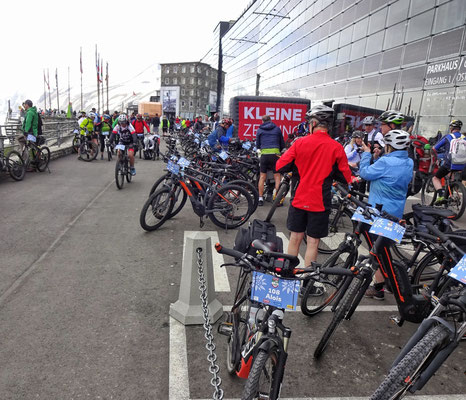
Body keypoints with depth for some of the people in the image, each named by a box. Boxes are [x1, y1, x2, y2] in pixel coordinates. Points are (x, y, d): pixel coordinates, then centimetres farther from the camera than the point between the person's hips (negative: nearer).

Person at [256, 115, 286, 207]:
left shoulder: (259, 130, 12)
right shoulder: (277, 129, 13)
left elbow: (257, 145, 16)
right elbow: (282, 144, 17)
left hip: (264, 154, 1)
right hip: (275, 154, 0)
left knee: (262, 177, 8)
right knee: (277, 177, 4)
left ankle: (260, 198, 9)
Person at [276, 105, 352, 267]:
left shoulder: (300, 142, -5)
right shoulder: (336, 147, -6)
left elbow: (280, 166, -4)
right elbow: (346, 177, -3)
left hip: (299, 199, 1)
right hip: (320, 202, -1)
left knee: (295, 238, 15)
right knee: (313, 242, 9)